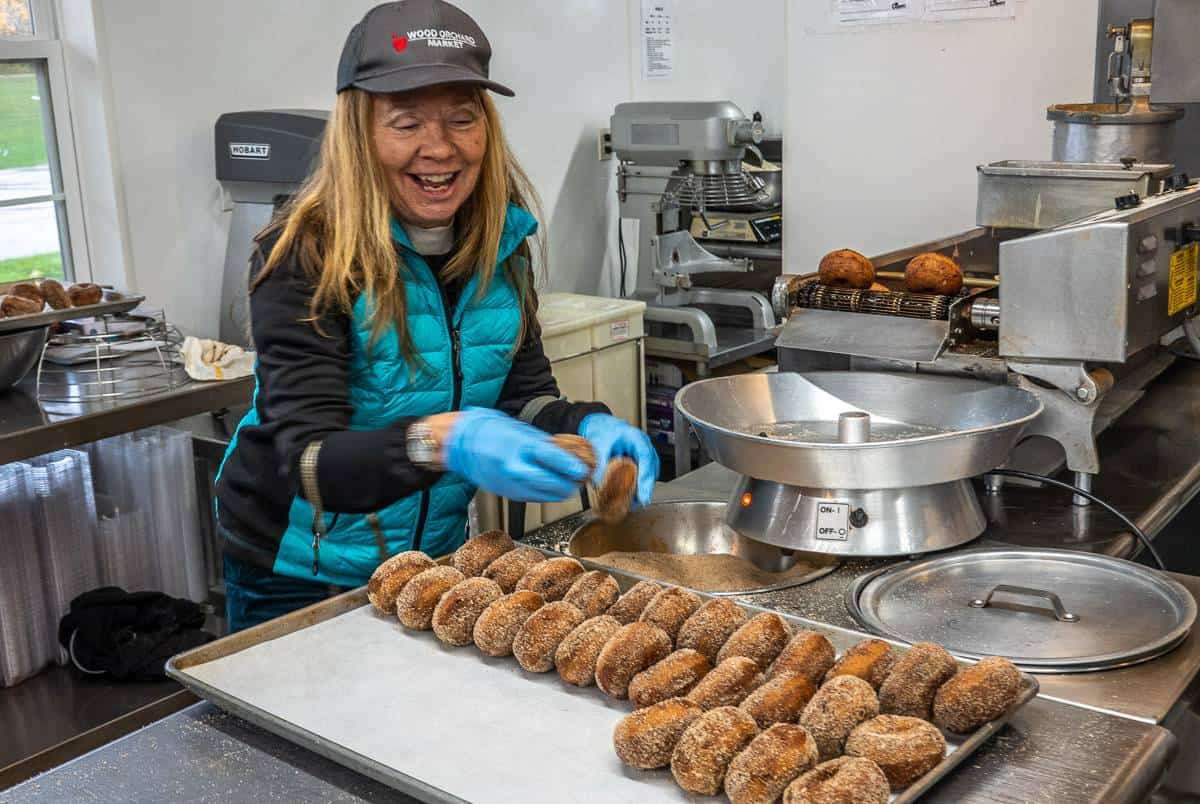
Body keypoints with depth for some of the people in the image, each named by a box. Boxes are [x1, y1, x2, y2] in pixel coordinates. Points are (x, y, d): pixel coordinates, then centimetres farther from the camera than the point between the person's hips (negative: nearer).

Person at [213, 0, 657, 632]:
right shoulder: (303, 257, -23)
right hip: (297, 575, -5)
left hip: (436, 551, 5)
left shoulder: (499, 240, -8)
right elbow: (312, 461, -31)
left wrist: (585, 429, -26)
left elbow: (525, 394, -4)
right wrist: (441, 442, -49)